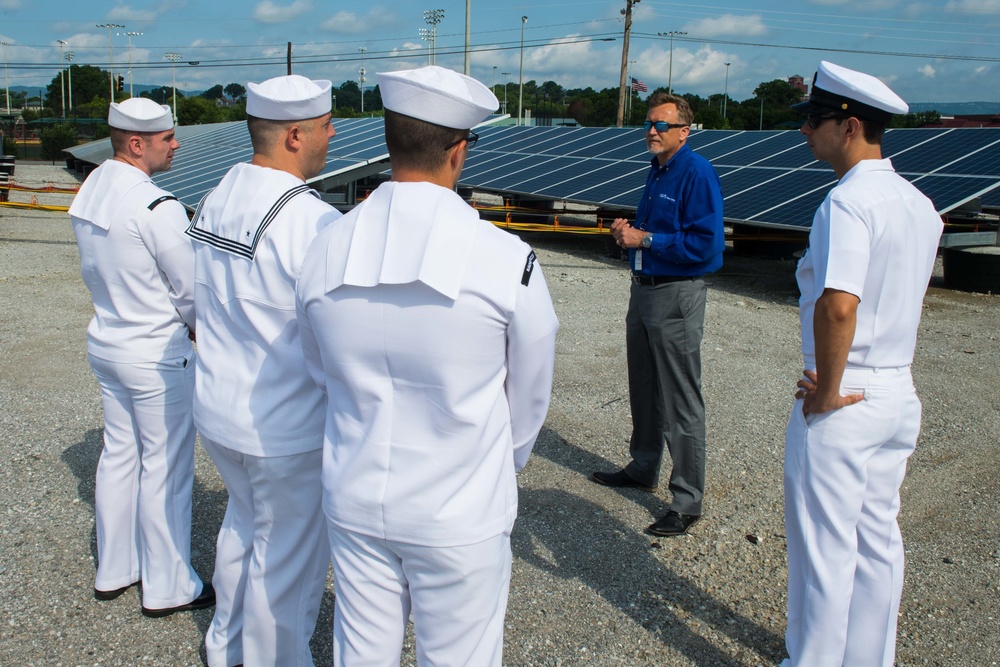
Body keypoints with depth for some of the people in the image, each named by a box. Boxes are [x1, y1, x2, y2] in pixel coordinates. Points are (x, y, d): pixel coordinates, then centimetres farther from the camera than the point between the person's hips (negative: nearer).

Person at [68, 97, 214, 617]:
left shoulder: (89, 193, 3)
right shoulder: (156, 207, -24)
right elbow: (192, 287, -17)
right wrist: (197, 327, 3)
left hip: (105, 340, 9)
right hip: (157, 355, -8)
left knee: (119, 455, 19)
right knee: (165, 467, 4)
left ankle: (114, 571, 34)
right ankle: (167, 588, 18)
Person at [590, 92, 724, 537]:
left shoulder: (697, 173, -15)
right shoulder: (656, 170, 13)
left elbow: (705, 244, -23)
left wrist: (646, 239, -18)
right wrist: (627, 231, 4)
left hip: (676, 298, -9)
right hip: (643, 289, 9)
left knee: (681, 403, -3)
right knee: (643, 390, 20)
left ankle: (687, 502, 6)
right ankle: (643, 469, 37)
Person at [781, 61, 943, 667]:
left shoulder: (848, 202, -20)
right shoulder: (921, 204, 8)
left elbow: (838, 305, -33)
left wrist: (826, 392, -21)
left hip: (842, 399, -8)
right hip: (900, 394, 9)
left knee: (824, 545, 6)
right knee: (878, 539, 18)